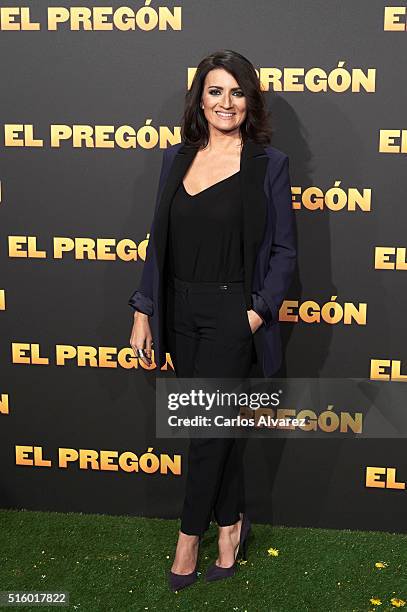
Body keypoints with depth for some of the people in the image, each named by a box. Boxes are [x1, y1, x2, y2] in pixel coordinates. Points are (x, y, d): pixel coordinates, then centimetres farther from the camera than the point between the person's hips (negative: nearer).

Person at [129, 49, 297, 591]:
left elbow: (283, 250, -3)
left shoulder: (269, 164, -5)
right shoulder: (178, 158, 7)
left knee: (208, 427, 1)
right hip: (182, 311, 4)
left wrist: (259, 310, -14)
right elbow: (159, 242, 9)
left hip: (232, 313, -4)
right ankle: (231, 524, 30)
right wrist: (143, 311, 6)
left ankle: (190, 536, 20)